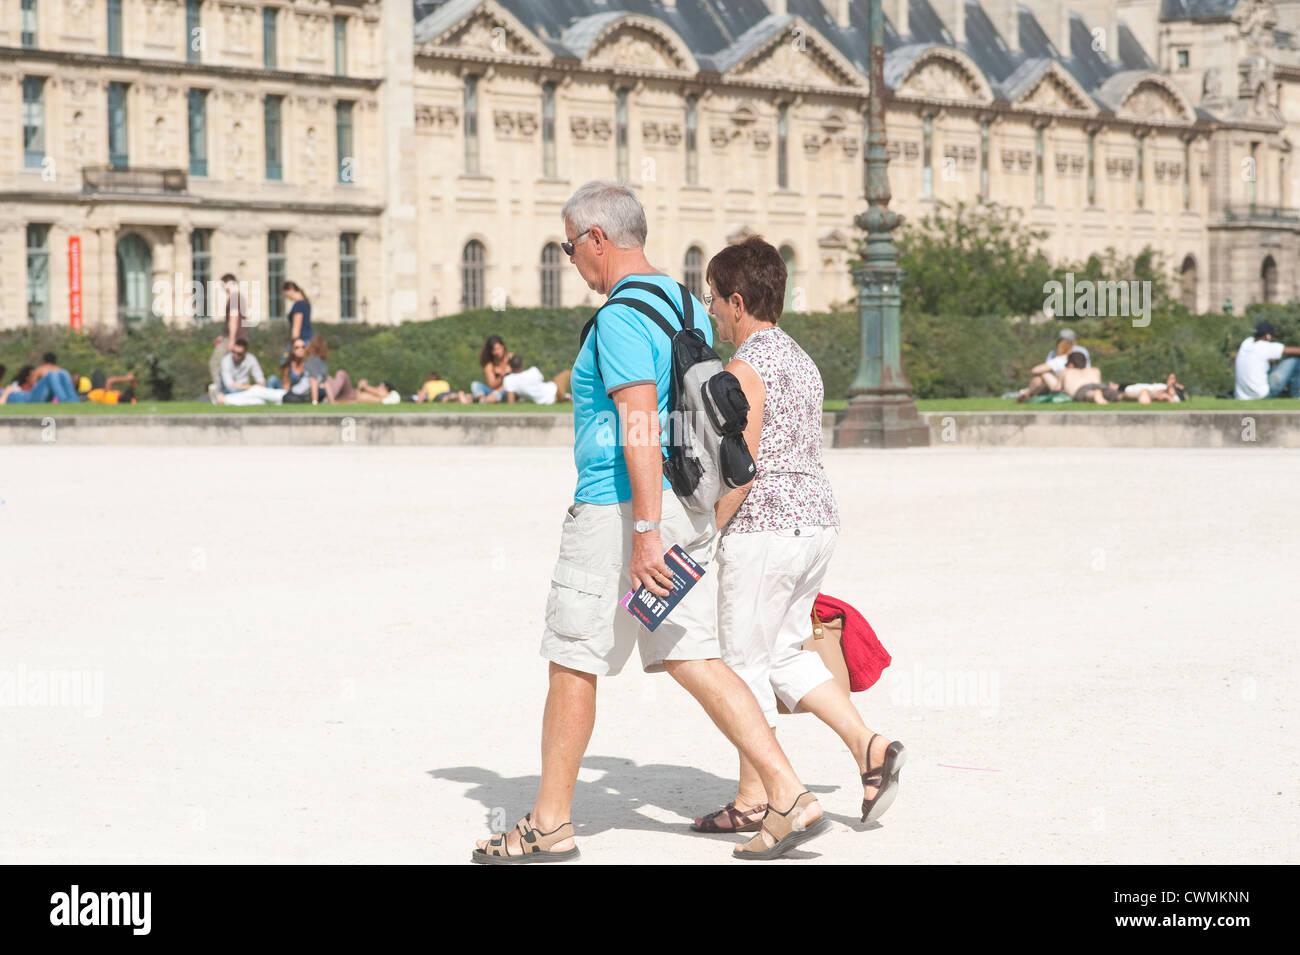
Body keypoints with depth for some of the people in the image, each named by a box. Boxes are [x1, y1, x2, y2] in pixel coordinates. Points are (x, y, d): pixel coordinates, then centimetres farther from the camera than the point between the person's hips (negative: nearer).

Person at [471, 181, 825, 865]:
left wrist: (645, 534, -26)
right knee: (691, 659, 7)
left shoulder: (621, 316, -15)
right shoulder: (686, 306, 15)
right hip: (687, 508, 9)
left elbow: (639, 426, -23)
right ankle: (789, 797, -1)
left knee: (571, 663, 3)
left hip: (621, 508, -9)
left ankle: (549, 825, 12)